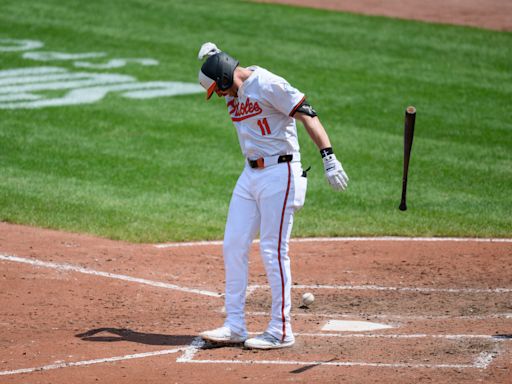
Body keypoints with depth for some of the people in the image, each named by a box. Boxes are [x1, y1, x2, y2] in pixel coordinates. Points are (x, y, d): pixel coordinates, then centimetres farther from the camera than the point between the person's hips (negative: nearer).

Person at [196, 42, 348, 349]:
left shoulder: (268, 85, -15)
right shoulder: (234, 91, 11)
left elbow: (308, 115, -19)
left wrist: (329, 158, -30)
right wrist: (211, 57, 4)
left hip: (279, 173, -9)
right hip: (250, 174, 9)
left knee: (273, 250, -8)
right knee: (233, 246, 6)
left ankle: (282, 331, 0)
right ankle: (235, 326, 11)